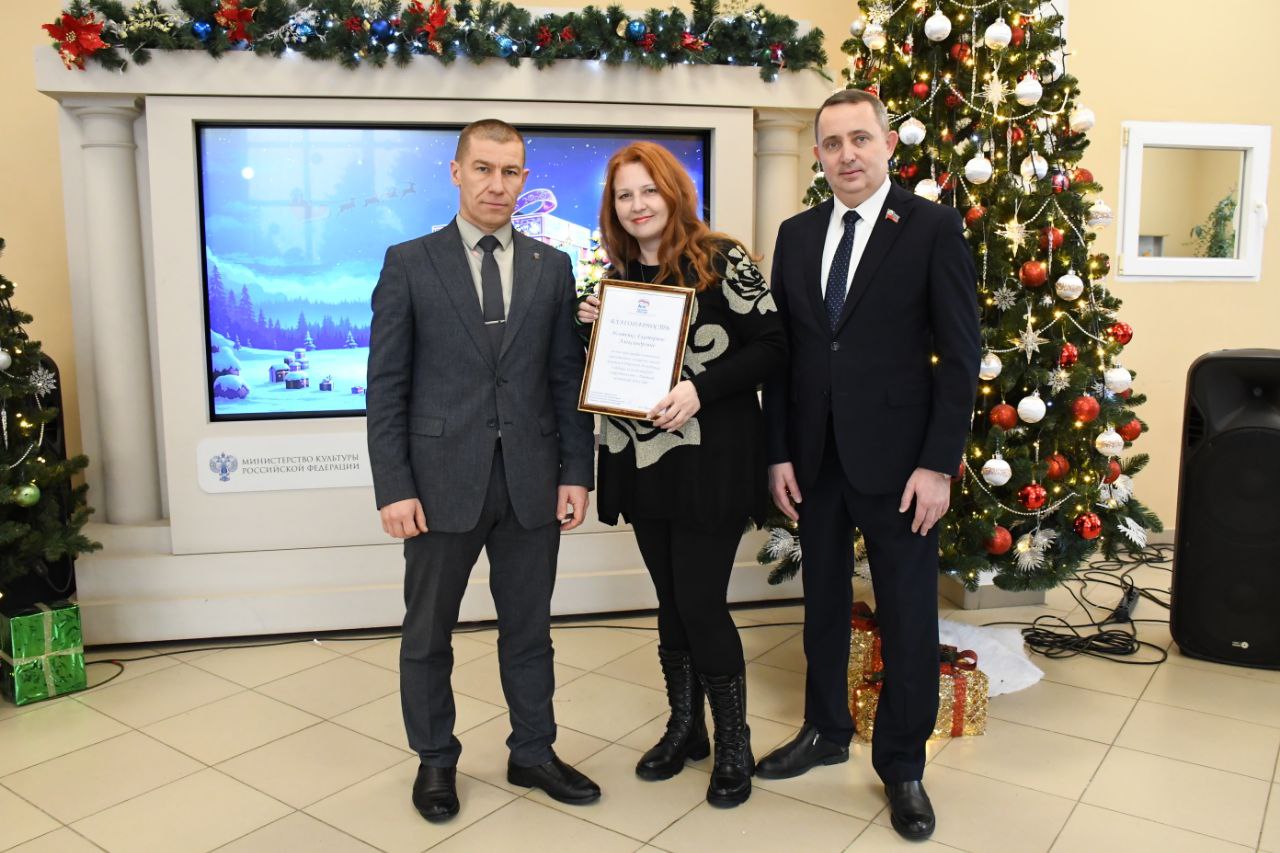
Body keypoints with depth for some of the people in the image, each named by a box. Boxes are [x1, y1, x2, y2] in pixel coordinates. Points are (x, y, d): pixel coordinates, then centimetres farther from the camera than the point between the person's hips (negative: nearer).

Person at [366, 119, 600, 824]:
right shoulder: (409, 263, 0)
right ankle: (435, 761, 32)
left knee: (528, 629, 14)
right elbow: (387, 386, -3)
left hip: (532, 481, 2)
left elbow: (567, 378, 6)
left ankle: (533, 753, 32)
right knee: (428, 633, 12)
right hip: (442, 481, -1)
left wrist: (576, 472, 0)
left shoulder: (552, 267, 7)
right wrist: (393, 486, -9)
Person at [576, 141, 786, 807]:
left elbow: (773, 345, -11)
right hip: (642, 462, 6)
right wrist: (596, 328, -1)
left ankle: (734, 745, 18)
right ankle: (684, 727, 32)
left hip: (709, 462, -5)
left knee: (701, 603, -3)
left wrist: (701, 388, -21)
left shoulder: (721, 260, -7)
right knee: (670, 600, 14)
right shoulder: (619, 274, 10)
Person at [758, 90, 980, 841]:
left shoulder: (934, 228, -5)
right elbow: (781, 349, 8)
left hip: (896, 459, -4)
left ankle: (903, 765, 26)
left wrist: (939, 464, -13)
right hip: (815, 458, 4)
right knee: (824, 602, 17)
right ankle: (826, 731, 37)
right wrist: (779, 453, 2)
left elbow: (961, 355, -7)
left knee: (909, 616, 7)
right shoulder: (797, 235, 8)